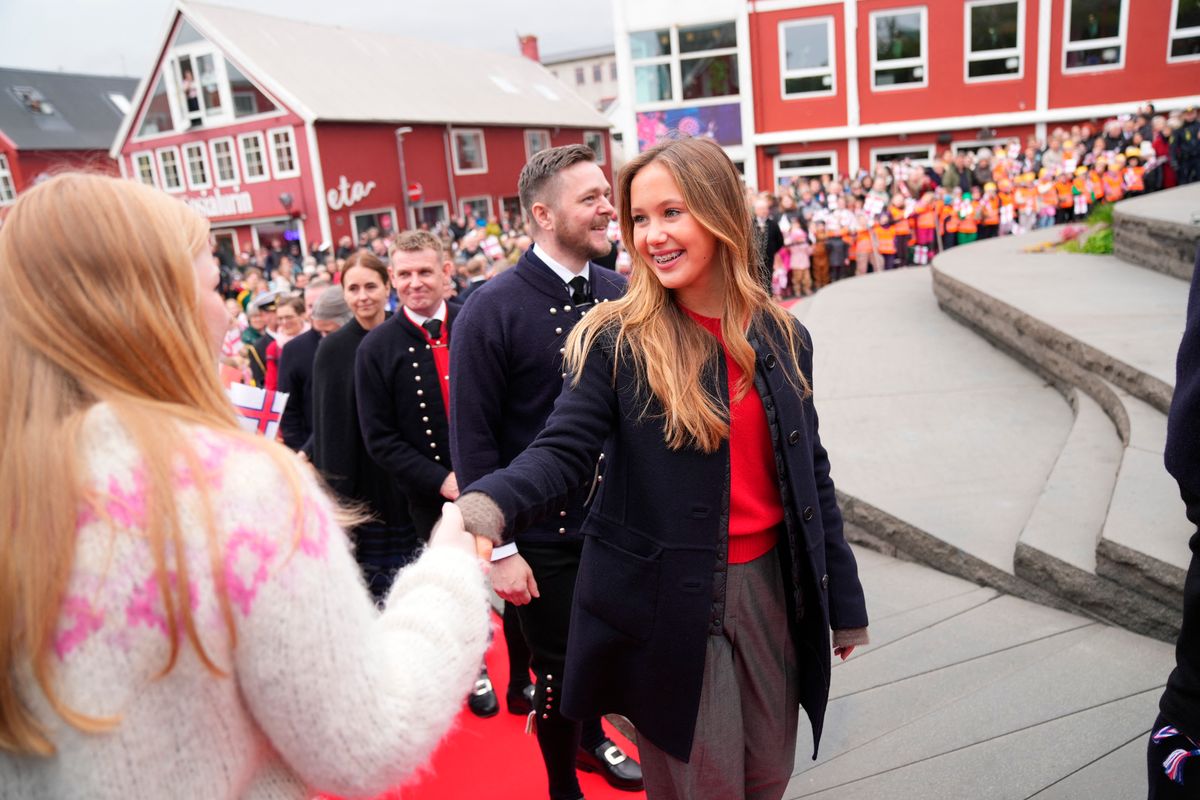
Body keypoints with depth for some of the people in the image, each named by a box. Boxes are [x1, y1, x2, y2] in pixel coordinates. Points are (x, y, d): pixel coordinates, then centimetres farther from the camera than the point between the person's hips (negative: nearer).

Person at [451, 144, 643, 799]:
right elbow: (472, 439, -13)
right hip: (544, 534, -4)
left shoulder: (619, 295, -2)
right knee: (558, 669, 12)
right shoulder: (492, 310, -15)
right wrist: (500, 547, -13)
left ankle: (592, 738, 54)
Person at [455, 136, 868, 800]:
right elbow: (563, 450, -17)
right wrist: (486, 508, -39)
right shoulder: (615, 340, -9)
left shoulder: (782, 338, 2)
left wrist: (844, 604, 12)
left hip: (769, 584, 4)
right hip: (665, 602, -4)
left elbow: (810, 472, 8)